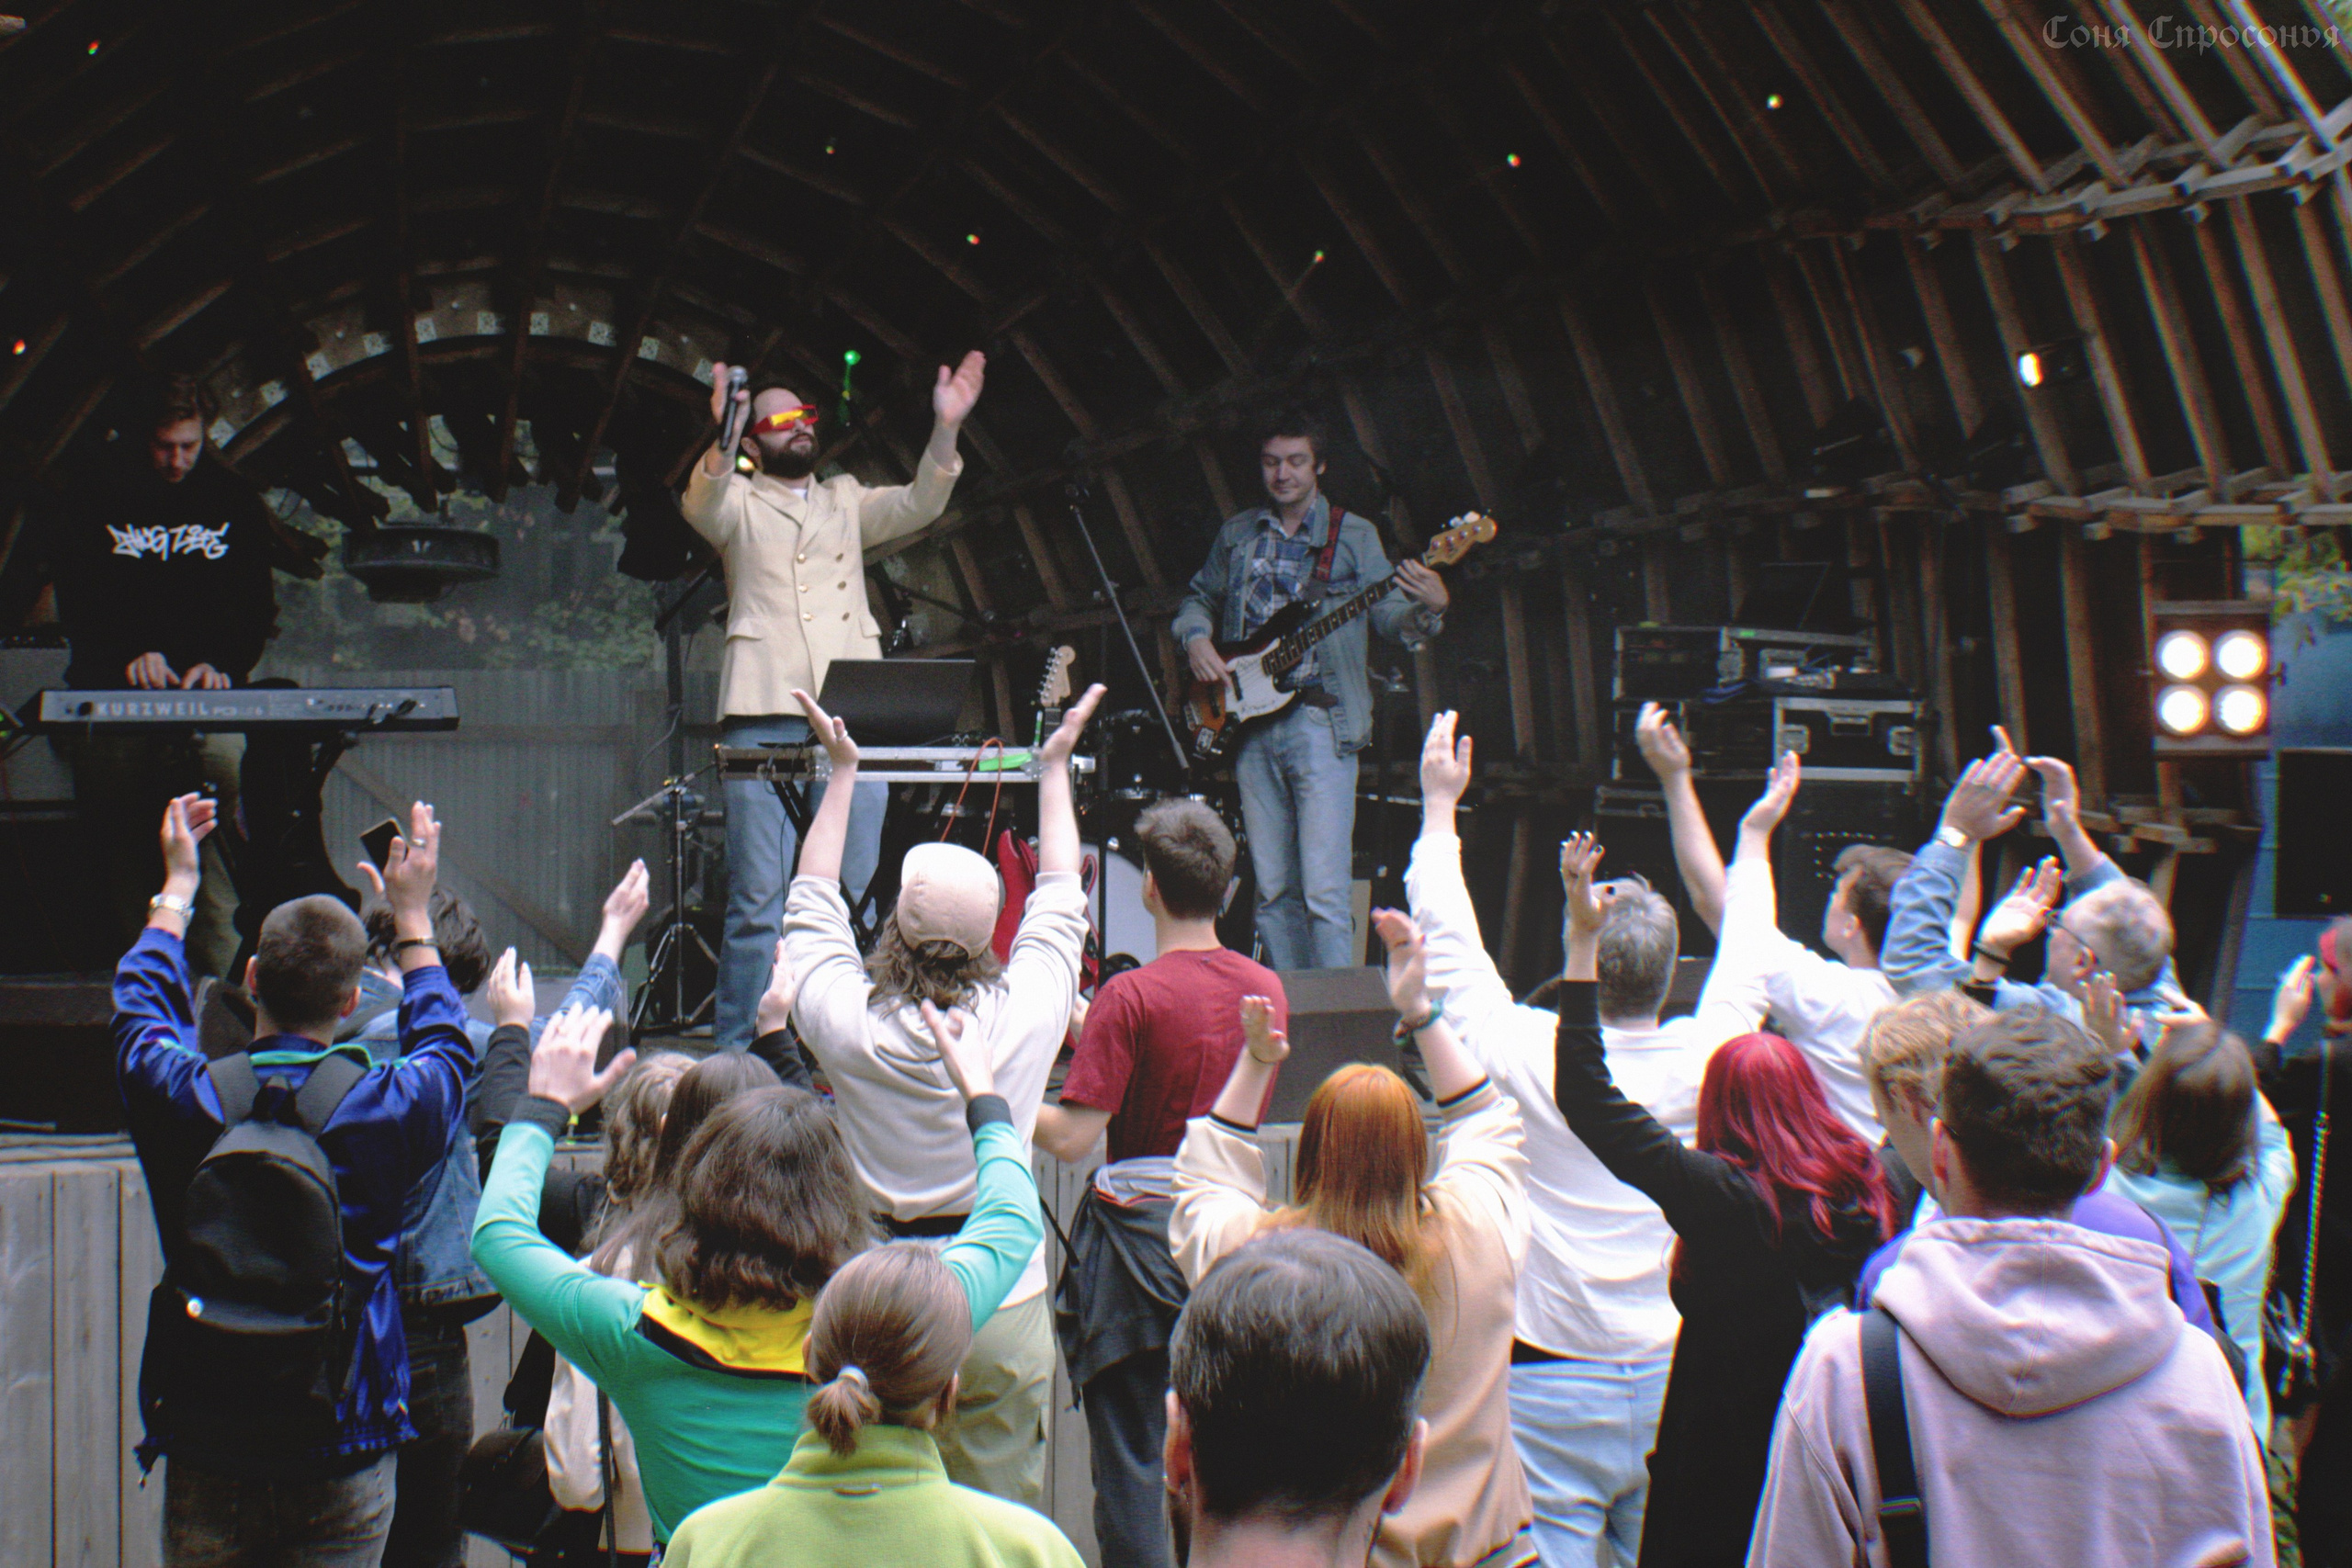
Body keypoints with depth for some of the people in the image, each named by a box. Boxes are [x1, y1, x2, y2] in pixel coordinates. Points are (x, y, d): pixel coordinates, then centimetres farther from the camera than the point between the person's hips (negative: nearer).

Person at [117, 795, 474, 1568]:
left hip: (207, 1454, 1)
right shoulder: (388, 1105, -11)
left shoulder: (183, 1097, -9)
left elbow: (139, 1004, 15)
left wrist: (177, 886, 28)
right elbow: (445, 1044, 14)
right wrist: (412, 917, 23)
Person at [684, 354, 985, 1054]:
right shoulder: (739, 501, 14)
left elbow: (917, 504, 9)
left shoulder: (847, 500, 24)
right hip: (765, 713, -3)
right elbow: (702, 508, -8)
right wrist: (721, 437, -27)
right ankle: (738, 1054, -3)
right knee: (760, 898, -8)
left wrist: (946, 429, -7)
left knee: (858, 895, 0)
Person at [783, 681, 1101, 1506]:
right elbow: (1058, 900, 7)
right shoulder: (1026, 1015, -13)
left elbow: (813, 902, 7)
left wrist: (842, 770, 15)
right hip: (1003, 1313, 0)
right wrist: (1054, 767, 19)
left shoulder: (847, 1026, -13)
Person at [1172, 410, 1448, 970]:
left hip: (1321, 720, -4)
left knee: (1325, 891, -12)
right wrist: (1196, 639, 5)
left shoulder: (1354, 536, 4)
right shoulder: (1237, 535, 15)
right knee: (1273, 890, 8)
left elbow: (1390, 616, -4)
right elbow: (1198, 599, 27)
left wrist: (1427, 610, -26)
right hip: (1250, 724, 4)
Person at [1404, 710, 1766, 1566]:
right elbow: (1748, 961, 14)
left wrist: (1440, 803, 12)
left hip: (1550, 1390, -3)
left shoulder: (1523, 1054, -12)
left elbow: (1450, 947, 2)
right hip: (1678, 1382, 3)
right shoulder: (1705, 1059, -5)